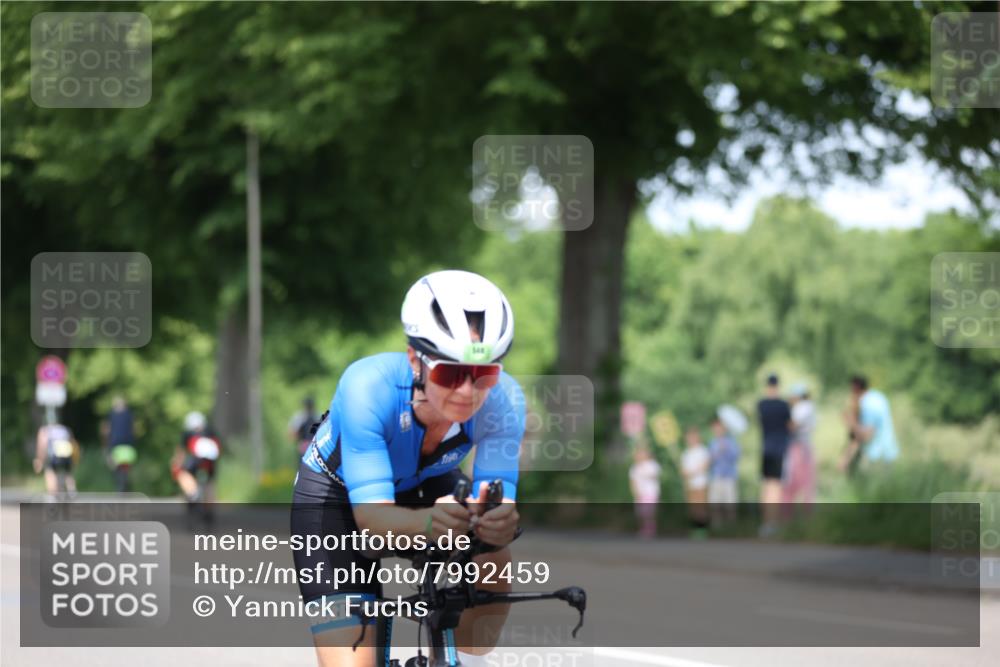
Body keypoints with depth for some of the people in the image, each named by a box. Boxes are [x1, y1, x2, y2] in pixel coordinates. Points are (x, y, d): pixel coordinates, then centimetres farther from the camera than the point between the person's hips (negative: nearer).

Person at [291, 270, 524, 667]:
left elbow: (497, 492, -35)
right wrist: (427, 522, -64)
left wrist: (500, 521, -59)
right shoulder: (369, 386, -38)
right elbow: (371, 514, -42)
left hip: (428, 487, 3)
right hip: (337, 496, -3)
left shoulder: (502, 398, -30)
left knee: (494, 565, -26)